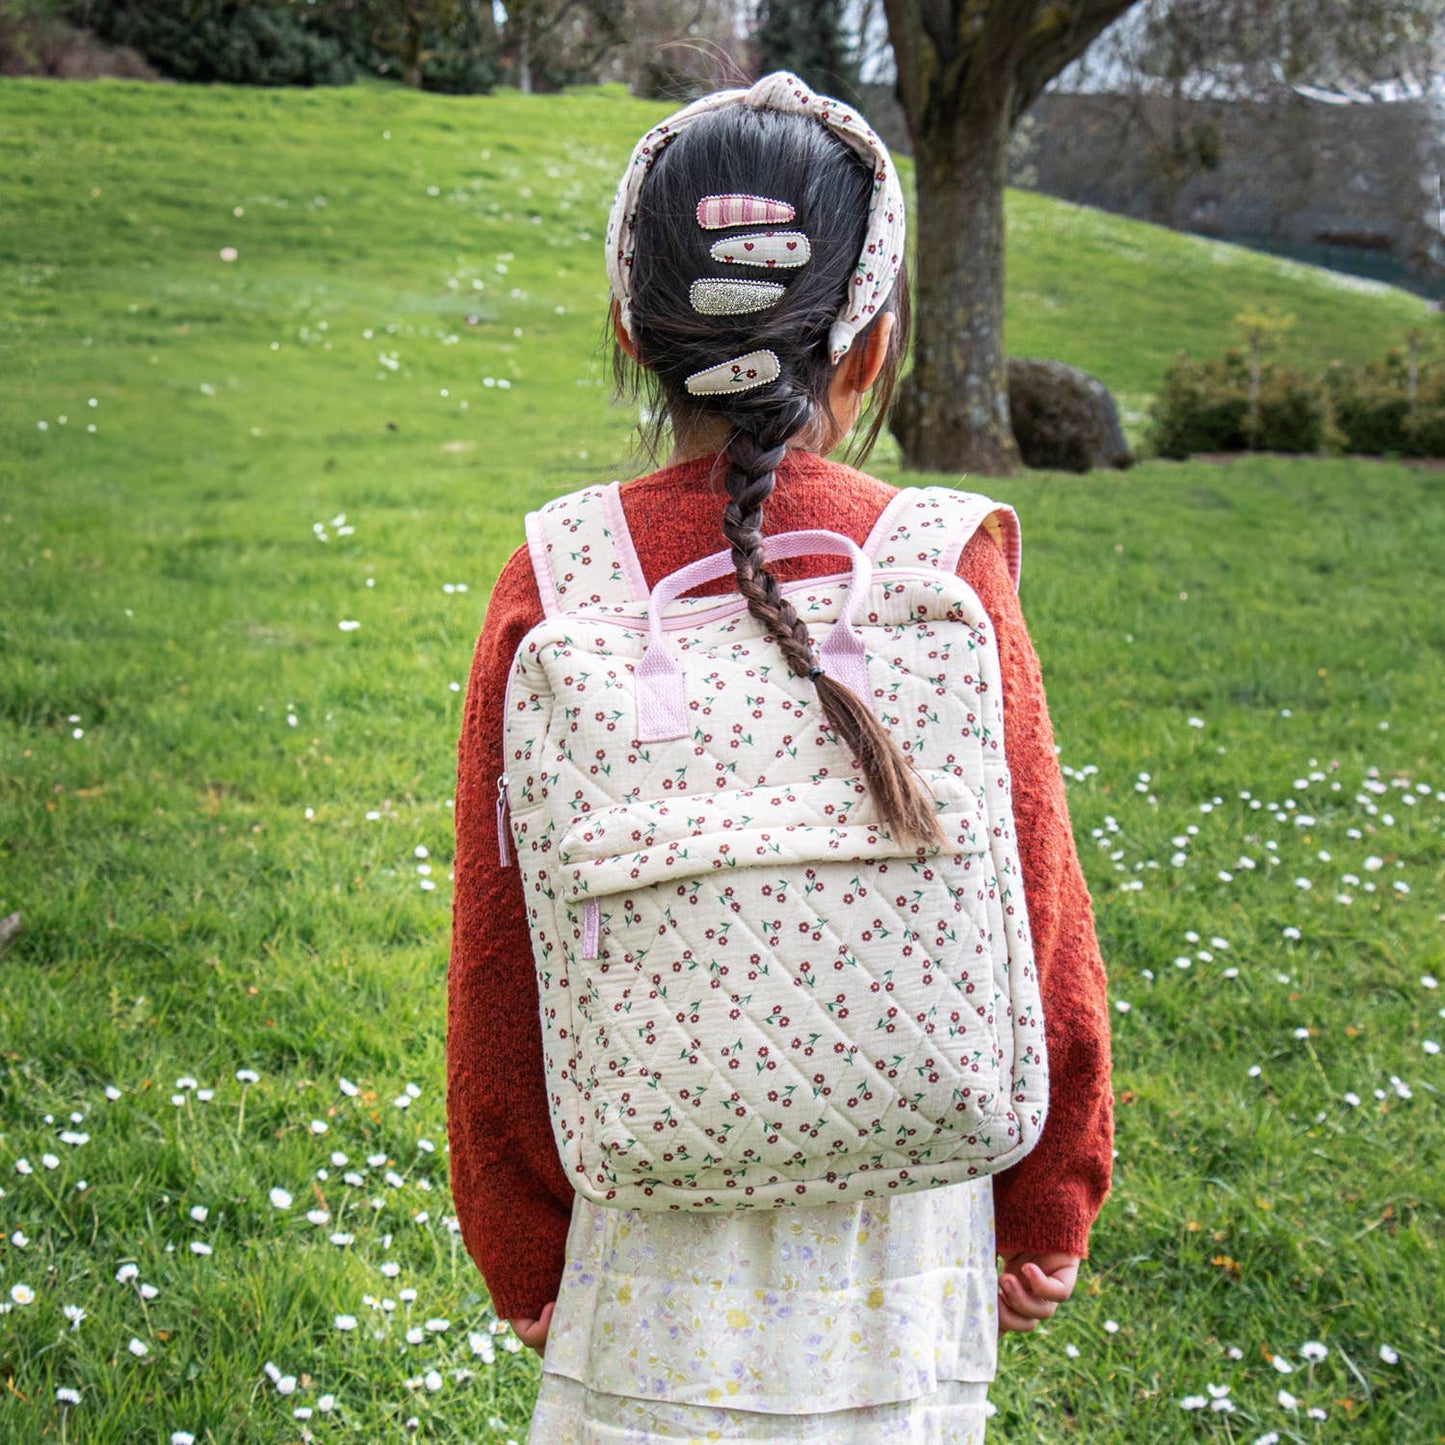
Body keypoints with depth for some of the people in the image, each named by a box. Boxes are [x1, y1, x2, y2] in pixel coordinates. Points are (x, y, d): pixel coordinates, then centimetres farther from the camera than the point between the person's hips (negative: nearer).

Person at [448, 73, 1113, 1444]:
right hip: (904, 1220, 0)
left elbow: (503, 965, -3)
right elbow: (1040, 918, -4)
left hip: (653, 1226, 0)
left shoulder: (553, 589, -10)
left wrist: (520, 1248, 10)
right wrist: (1047, 1206, 11)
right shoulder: (951, 572, -11)